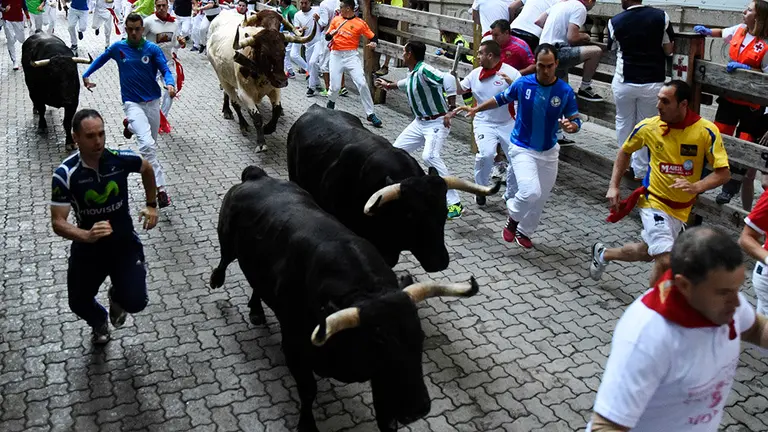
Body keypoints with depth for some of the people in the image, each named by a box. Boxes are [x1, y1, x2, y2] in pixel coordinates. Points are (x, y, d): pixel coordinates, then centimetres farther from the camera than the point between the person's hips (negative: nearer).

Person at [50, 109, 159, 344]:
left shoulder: (121, 159, -16)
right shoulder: (65, 174, -21)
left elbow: (147, 169, 8)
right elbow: (58, 223, -21)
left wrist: (152, 206, 10)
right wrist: (86, 236, -39)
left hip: (124, 243, 0)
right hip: (88, 248, 0)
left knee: (136, 302, -9)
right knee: (78, 304, 11)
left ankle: (116, 299, 31)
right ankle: (99, 323, 50)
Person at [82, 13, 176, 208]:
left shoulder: (153, 49, -5)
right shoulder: (118, 47, -1)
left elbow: (165, 70, -14)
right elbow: (101, 59, 18)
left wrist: (170, 84, -34)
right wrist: (86, 75, 13)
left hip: (152, 102, 2)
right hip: (132, 103, -2)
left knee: (152, 144, 19)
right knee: (147, 144, -22)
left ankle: (130, 126, 50)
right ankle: (160, 188, -23)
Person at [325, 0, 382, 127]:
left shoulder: (360, 23, -2)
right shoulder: (336, 20, 8)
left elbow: (373, 37, 1)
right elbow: (327, 37, 12)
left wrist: (373, 44, -21)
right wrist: (331, 33, -10)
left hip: (351, 56, -2)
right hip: (336, 56, 2)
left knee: (362, 84, -14)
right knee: (335, 86, -1)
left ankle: (370, 114, -7)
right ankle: (331, 102, 34)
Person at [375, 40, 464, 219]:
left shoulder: (424, 70, -23)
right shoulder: (411, 73, 5)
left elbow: (448, 78, -39)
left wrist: (452, 105, -40)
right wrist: (389, 85, 39)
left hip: (437, 122, -10)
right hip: (420, 122, 10)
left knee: (430, 156, -29)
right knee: (397, 149, 13)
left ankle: (454, 203, -25)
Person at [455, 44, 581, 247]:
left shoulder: (565, 91, -12)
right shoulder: (523, 84, -13)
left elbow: (576, 121, -5)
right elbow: (501, 99, 5)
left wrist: (570, 126, -28)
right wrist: (476, 109, 2)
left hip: (549, 151, 3)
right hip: (522, 149, -3)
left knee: (541, 198, 13)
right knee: (531, 192, -22)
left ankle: (523, 232, 36)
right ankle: (512, 219, 8)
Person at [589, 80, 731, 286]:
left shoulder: (706, 131, -15)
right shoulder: (649, 127, -10)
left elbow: (723, 173, -13)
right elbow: (625, 151, 9)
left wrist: (695, 187, -31)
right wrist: (613, 186, 3)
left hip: (681, 209, 2)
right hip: (654, 201, -2)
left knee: (647, 253, 20)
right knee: (666, 260, -18)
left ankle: (603, 254, 47)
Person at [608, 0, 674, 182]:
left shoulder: (615, 21, -7)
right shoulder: (661, 16, -8)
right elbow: (668, 50, -1)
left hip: (624, 82, 0)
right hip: (652, 82, 0)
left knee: (624, 123, 19)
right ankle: (640, 170, 16)